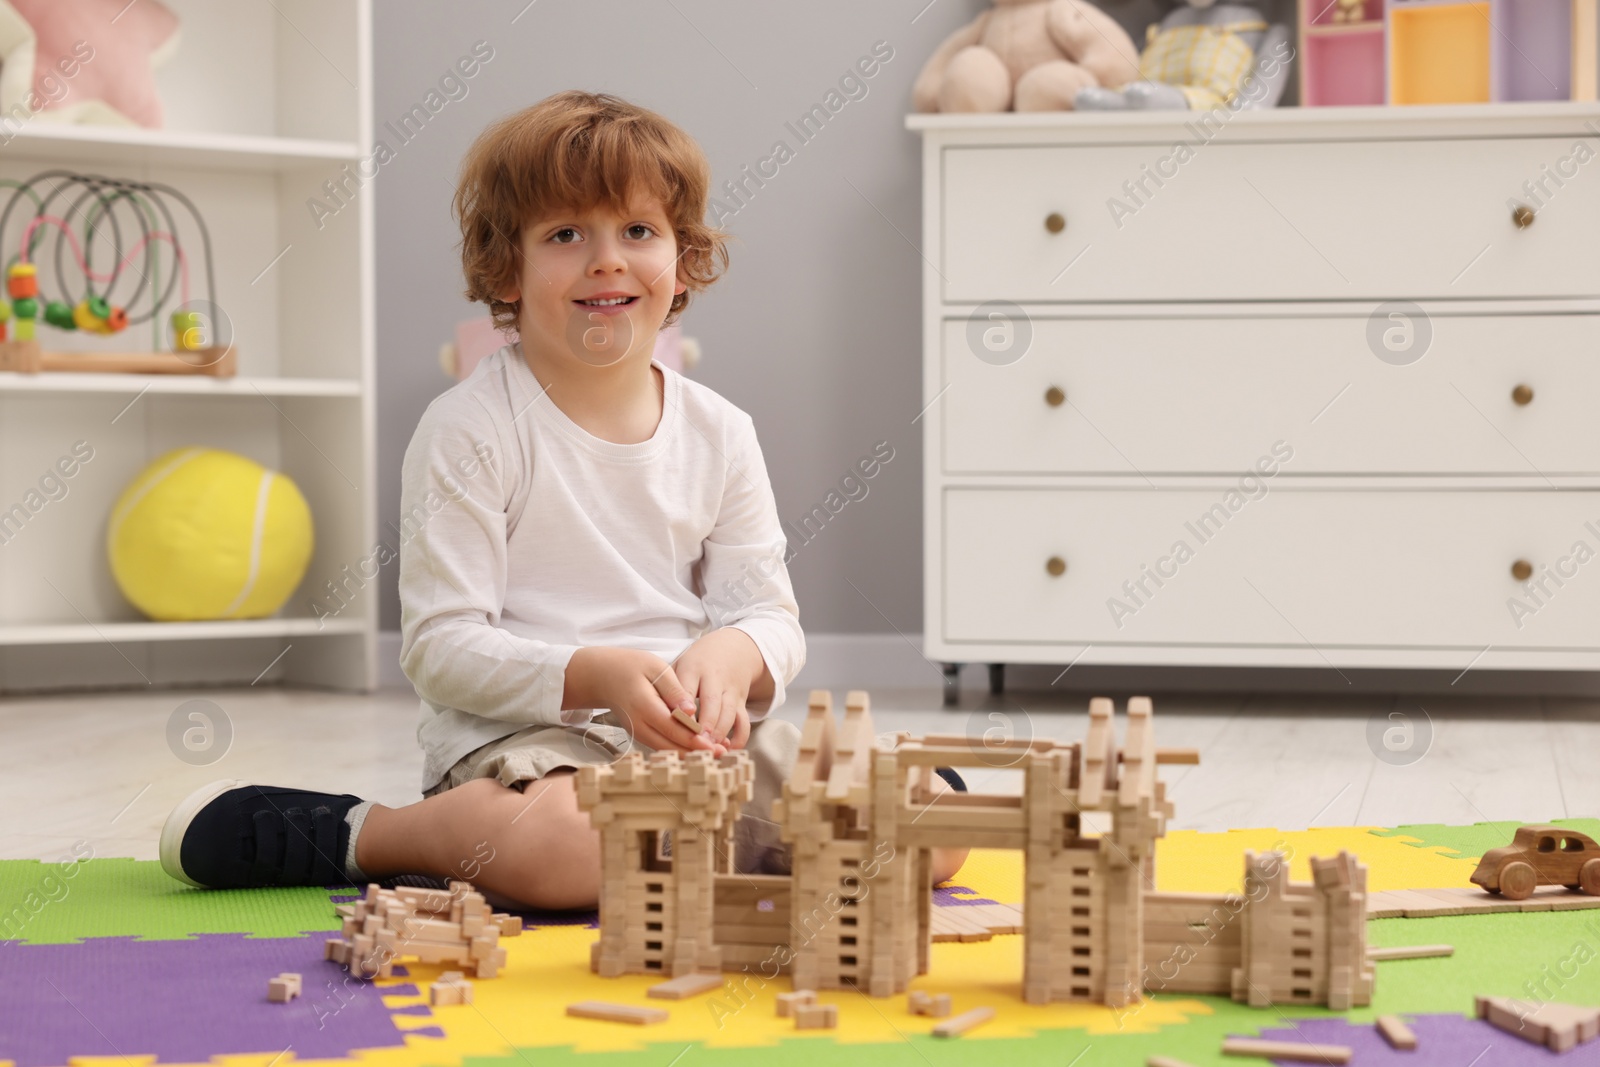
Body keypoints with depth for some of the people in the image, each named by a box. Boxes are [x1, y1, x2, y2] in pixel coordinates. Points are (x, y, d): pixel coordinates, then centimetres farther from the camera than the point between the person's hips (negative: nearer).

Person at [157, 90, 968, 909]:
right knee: (570, 842, -41)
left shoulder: (719, 434, 11)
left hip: (699, 741, 5)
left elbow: (771, 614, 9)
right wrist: (596, 676, -25)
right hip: (517, 736, -5)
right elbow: (439, 648, -10)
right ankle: (366, 837, -11)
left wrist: (732, 656, -16)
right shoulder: (469, 431, -5)